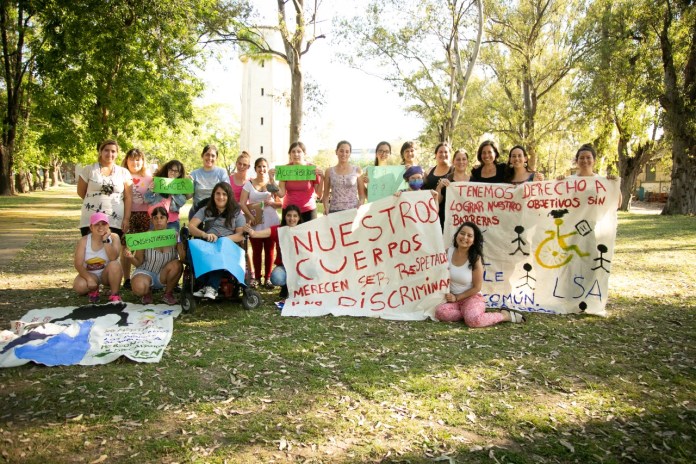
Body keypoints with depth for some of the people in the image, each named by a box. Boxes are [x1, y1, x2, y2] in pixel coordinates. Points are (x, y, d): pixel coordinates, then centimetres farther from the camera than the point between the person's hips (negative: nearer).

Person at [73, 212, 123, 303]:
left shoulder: (113, 237, -14)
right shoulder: (84, 241, -12)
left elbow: (113, 258, -28)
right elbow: (78, 264, -15)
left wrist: (106, 240, -34)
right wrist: (89, 278, -29)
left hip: (107, 274, 0)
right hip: (90, 273, 1)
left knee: (114, 265, -34)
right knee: (79, 286, -30)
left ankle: (114, 295, -15)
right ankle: (93, 290, 7)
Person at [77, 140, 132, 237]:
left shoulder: (124, 172, 8)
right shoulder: (89, 169, 6)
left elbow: (128, 197, 3)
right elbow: (81, 192, 13)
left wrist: (126, 218, -4)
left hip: (115, 222, 0)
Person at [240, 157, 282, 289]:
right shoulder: (249, 184, 7)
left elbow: (282, 203, 5)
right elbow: (242, 203, -1)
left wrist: (271, 203, -13)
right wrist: (250, 216, -12)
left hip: (271, 223, 0)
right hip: (255, 223, 0)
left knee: (269, 250, 2)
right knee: (256, 250, 2)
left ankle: (267, 278, 10)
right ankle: (256, 277, 12)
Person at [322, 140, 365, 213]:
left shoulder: (357, 171, 5)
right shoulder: (329, 171, 7)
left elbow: (362, 195, 5)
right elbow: (326, 196, 9)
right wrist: (327, 213, -4)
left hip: (353, 211, 0)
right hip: (334, 211, 1)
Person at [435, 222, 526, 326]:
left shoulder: (475, 258, -11)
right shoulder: (448, 252, -3)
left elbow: (477, 287, -7)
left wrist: (456, 297, -10)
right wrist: (447, 294, -6)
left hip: (472, 297, -3)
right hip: (451, 298, 3)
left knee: (473, 320, -34)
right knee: (440, 312, -30)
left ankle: (505, 315, -7)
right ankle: (470, 313, -8)